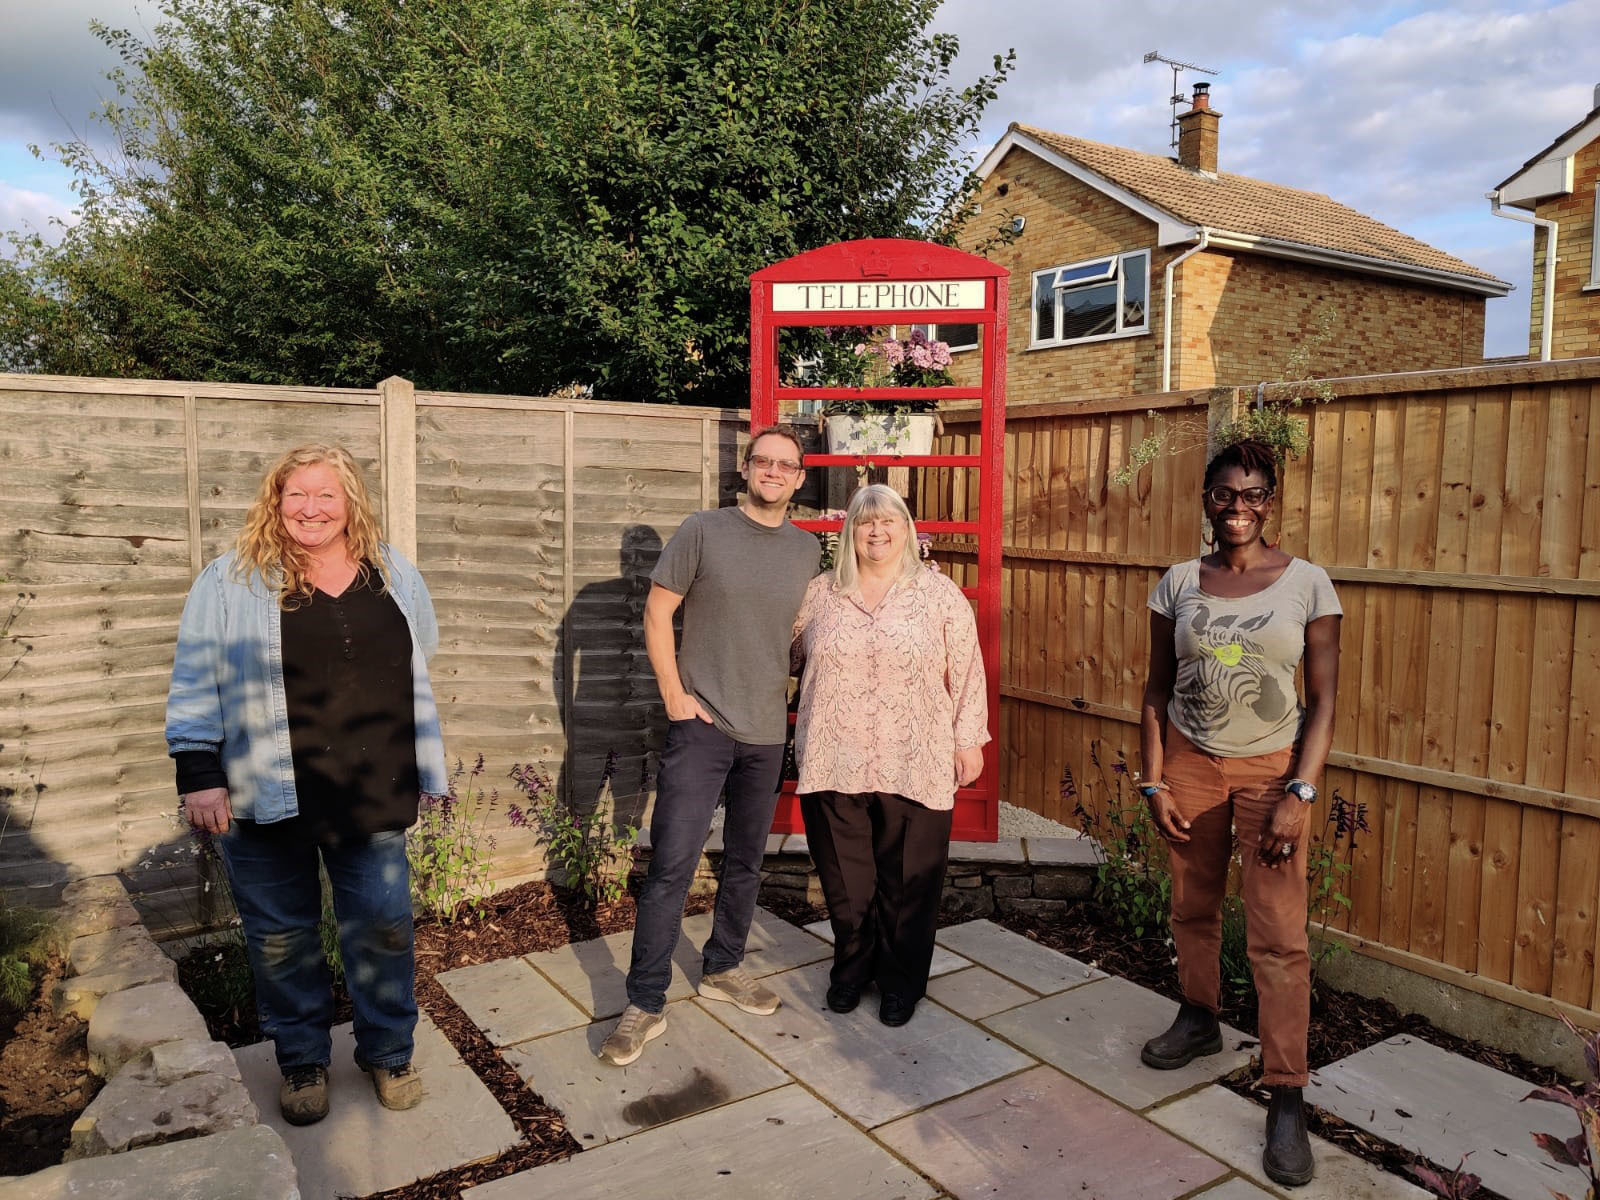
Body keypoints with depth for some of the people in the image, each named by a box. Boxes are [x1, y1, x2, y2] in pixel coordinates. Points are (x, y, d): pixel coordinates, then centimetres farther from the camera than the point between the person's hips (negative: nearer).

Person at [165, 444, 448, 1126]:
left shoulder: (394, 575, 7)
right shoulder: (230, 582, -2)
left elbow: (419, 658, 18)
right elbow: (196, 684, -3)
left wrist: (418, 766, 16)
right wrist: (198, 773, -10)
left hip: (371, 795, 2)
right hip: (266, 800, -2)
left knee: (383, 926, 8)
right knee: (281, 936, 10)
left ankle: (387, 1053, 29)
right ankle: (302, 1062, 31)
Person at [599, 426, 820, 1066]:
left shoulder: (807, 549, 8)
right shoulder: (703, 532, -6)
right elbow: (657, 612, -5)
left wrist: (789, 698, 8)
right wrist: (675, 696, -10)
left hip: (768, 732, 5)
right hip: (702, 725, -5)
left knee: (745, 863, 16)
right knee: (671, 865, -6)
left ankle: (722, 969, 35)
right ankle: (645, 1004, 6)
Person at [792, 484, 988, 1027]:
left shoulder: (939, 593, 0)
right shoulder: (818, 594, 6)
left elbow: (966, 671, 1)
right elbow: (784, 656, 17)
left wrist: (968, 739, -1)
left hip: (913, 770, -2)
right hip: (834, 764, 2)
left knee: (908, 882, 8)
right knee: (844, 880, 12)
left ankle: (902, 980, 28)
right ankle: (851, 967, 34)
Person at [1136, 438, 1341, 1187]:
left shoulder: (1307, 584, -6)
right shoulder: (1179, 584, 0)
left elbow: (1323, 701, -5)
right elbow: (1157, 689, 4)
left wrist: (1300, 794, -12)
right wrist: (1154, 781, -1)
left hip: (1272, 767, -2)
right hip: (1190, 763, 2)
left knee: (1279, 936, -3)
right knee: (1193, 907, 15)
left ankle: (1285, 1096, 8)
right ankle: (1198, 1019, 39)